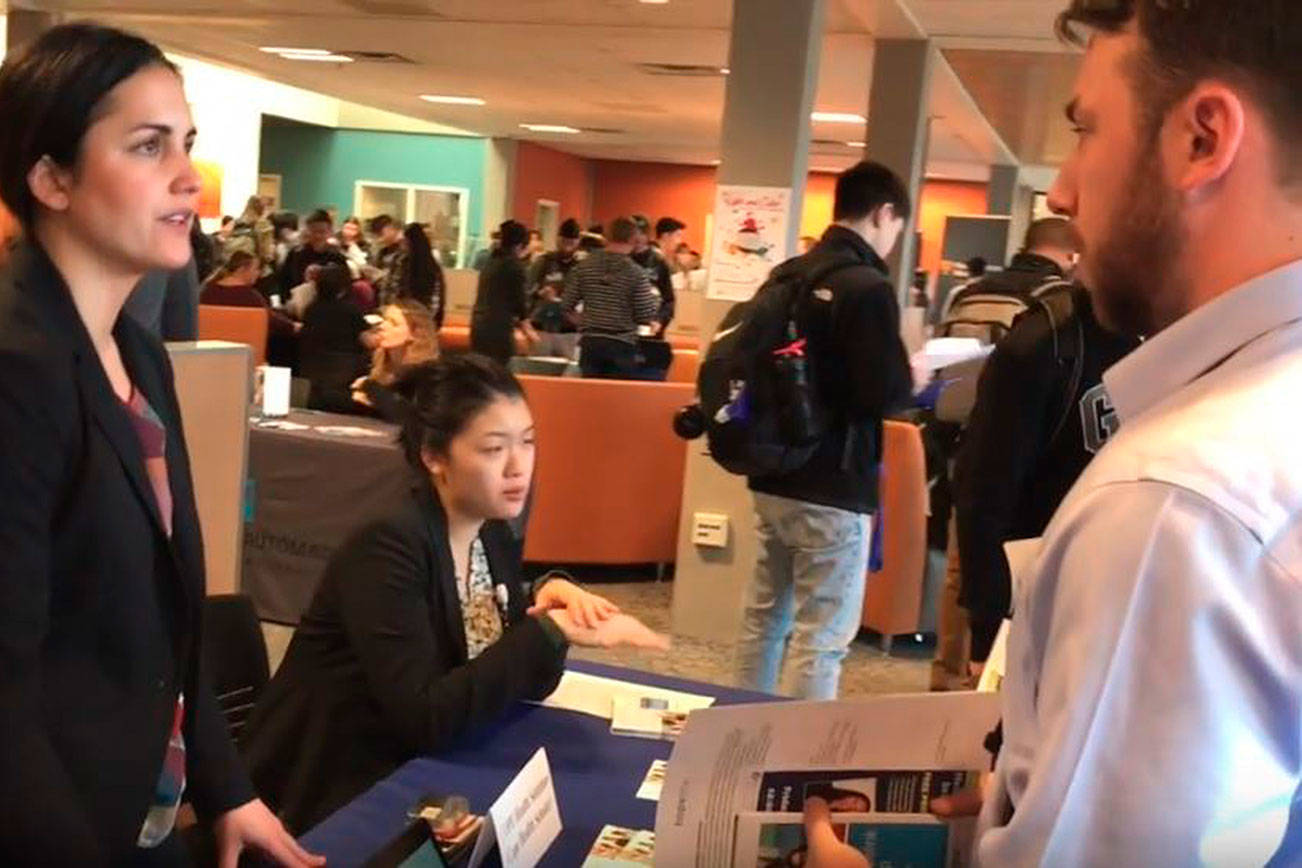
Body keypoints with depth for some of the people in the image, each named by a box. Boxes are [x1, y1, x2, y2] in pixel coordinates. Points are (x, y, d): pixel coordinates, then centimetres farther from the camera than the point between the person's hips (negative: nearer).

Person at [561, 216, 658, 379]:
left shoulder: (583, 266, 0)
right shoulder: (636, 273, -9)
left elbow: (567, 306, 3)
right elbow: (646, 317, -10)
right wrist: (655, 303, 11)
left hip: (590, 342, 3)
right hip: (622, 345, -3)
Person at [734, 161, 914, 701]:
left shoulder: (787, 275, 8)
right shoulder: (867, 287, -16)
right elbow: (885, 394, -19)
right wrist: (912, 378, 0)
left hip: (773, 476, 8)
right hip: (832, 488, -8)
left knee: (764, 615, 16)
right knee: (821, 634, -1)